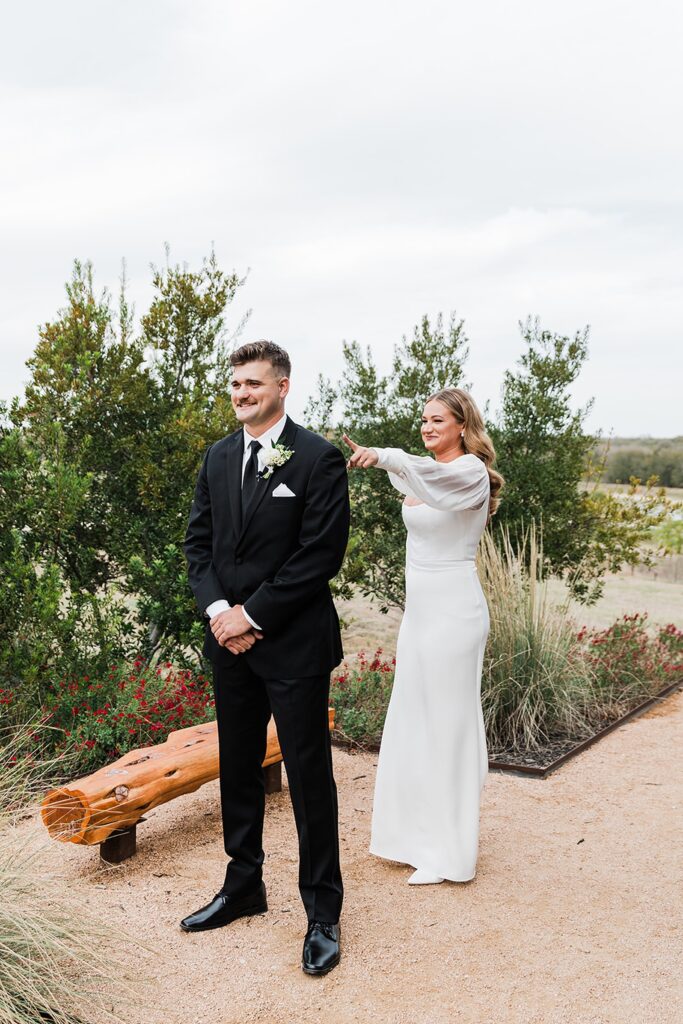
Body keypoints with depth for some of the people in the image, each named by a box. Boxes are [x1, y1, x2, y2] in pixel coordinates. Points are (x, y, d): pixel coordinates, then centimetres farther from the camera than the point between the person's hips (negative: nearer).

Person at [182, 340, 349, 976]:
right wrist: (217, 608, -7)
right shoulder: (218, 457, 9)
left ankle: (322, 912, 19)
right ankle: (243, 887, 36)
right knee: (238, 770, 17)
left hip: (293, 643, -6)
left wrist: (252, 614, -14)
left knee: (309, 777, 3)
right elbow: (198, 540, 10)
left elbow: (322, 554, -15)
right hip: (231, 639, 6)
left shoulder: (318, 460, -10)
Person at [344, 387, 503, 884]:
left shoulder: (471, 472, -14)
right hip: (420, 607, 9)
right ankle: (423, 836, 29)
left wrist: (384, 456, -53)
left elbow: (435, 474, -35)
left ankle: (450, 852, 12)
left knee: (448, 723, -1)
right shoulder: (423, 475, 12)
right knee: (414, 721, 14)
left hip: (453, 611, -9)